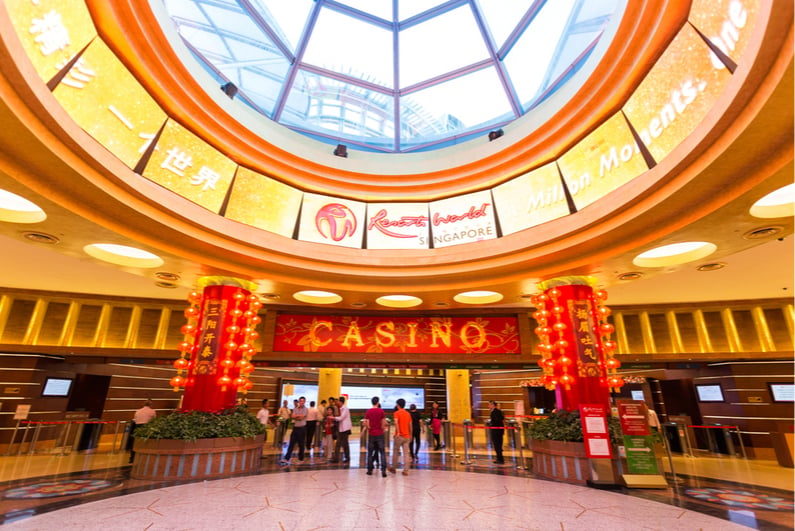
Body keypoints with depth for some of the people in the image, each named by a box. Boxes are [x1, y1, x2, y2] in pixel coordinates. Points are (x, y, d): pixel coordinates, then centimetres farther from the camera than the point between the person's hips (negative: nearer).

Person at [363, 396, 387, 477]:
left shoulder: (368, 411, -2)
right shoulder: (381, 411, -6)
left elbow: (366, 423, -3)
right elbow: (384, 423, -4)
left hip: (371, 434, 2)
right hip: (380, 434, -1)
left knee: (370, 452, 13)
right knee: (382, 452, 3)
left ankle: (370, 470, 18)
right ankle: (383, 470, -4)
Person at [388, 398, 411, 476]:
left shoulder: (397, 413, -6)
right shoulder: (408, 414, 10)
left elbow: (396, 422, -24)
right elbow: (410, 426, 14)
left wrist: (398, 432, -27)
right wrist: (410, 436, 22)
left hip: (399, 436, -4)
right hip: (407, 436, 4)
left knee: (395, 452, 12)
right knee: (406, 453, 5)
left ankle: (393, 468, 24)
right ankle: (406, 470, 1)